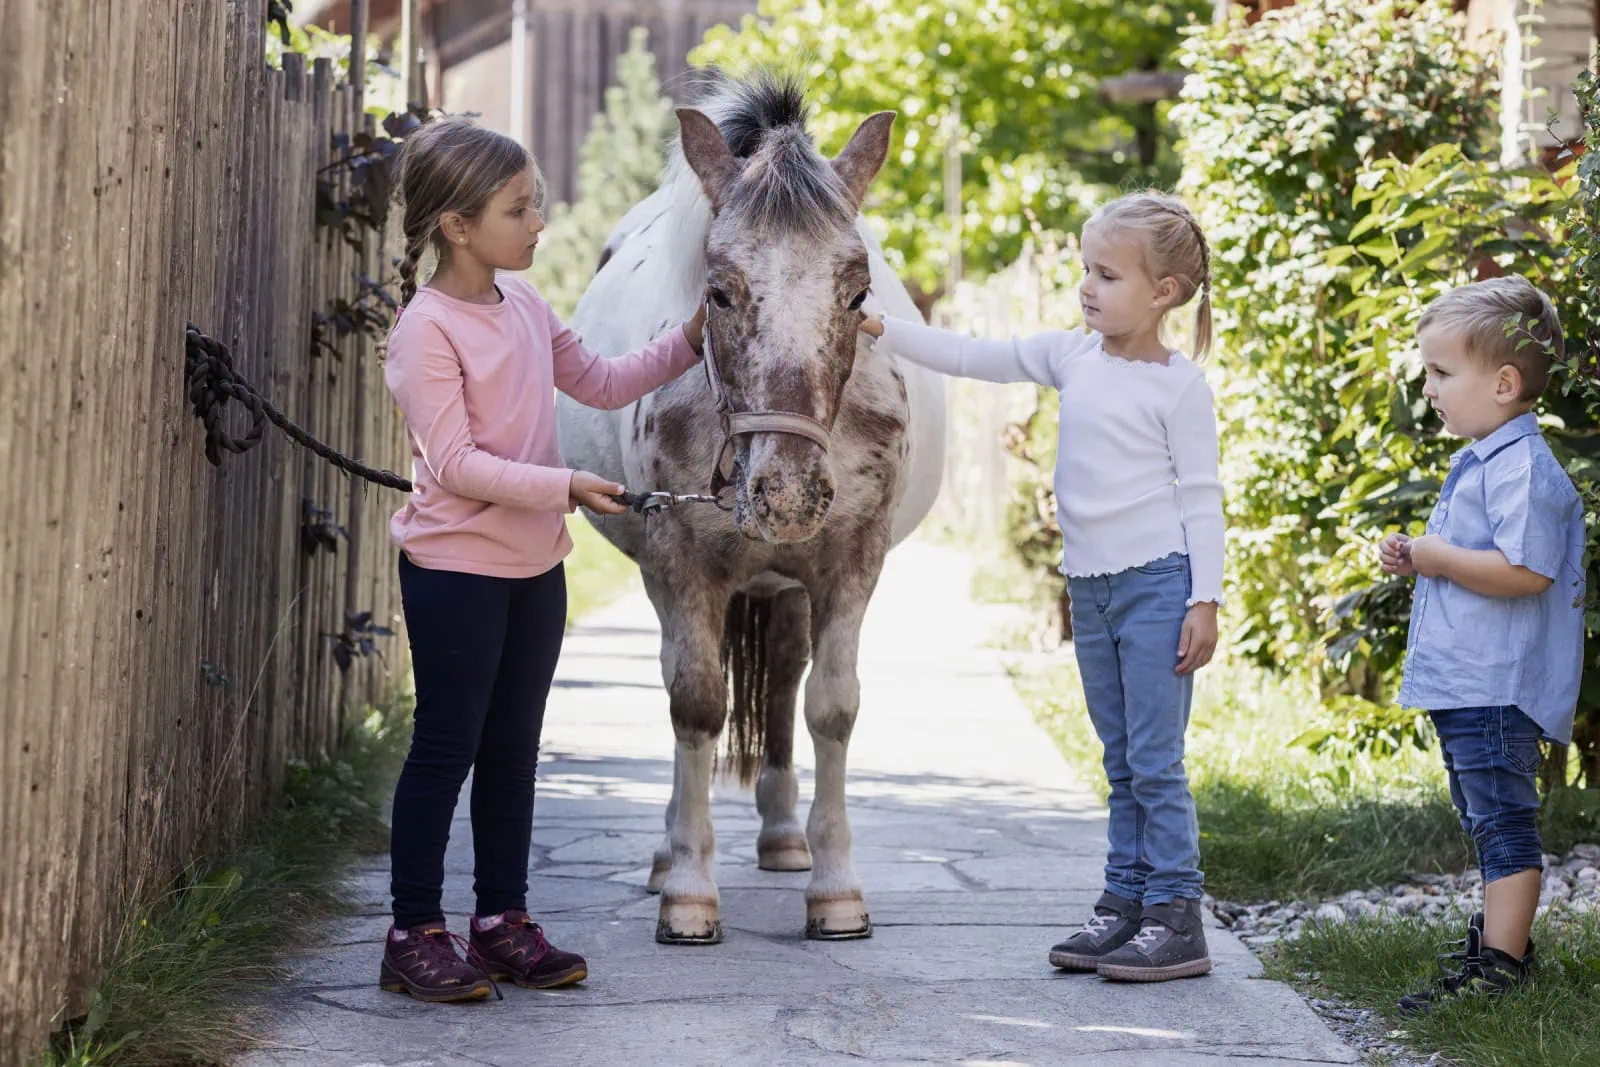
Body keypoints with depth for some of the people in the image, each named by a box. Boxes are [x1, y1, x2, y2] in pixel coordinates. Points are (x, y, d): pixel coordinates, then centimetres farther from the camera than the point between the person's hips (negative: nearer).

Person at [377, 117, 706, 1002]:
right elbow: (454, 463, -22)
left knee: (513, 748, 12)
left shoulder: (524, 307, 8)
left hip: (535, 565, 8)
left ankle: (503, 919, 21)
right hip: (455, 567, -8)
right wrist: (565, 487, -27)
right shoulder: (427, 328, -16)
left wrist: (687, 345, 10)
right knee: (446, 747, -1)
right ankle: (414, 935, 7)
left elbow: (602, 383, 20)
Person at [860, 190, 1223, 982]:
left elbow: (1201, 497, -8)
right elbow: (973, 359, 10)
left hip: (1156, 584, -7)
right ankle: (1125, 901, 17)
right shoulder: (1071, 357, 9)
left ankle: (1175, 917, -2)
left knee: (1155, 759, -6)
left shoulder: (1178, 384, -8)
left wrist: (1205, 601, -12)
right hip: (1090, 587, 7)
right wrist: (881, 330, 2)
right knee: (1120, 761, 12)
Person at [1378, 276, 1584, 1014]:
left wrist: (1439, 558, -18)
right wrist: (1415, 561, 11)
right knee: (1486, 819, 20)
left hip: (1498, 688, -11)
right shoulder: (1479, 462, 15)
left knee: (1504, 820, -7)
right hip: (1463, 681, 11)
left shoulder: (1522, 467, -18)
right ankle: (1503, 931, 31)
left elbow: (1525, 570, -28)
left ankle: (1500, 964, -5)